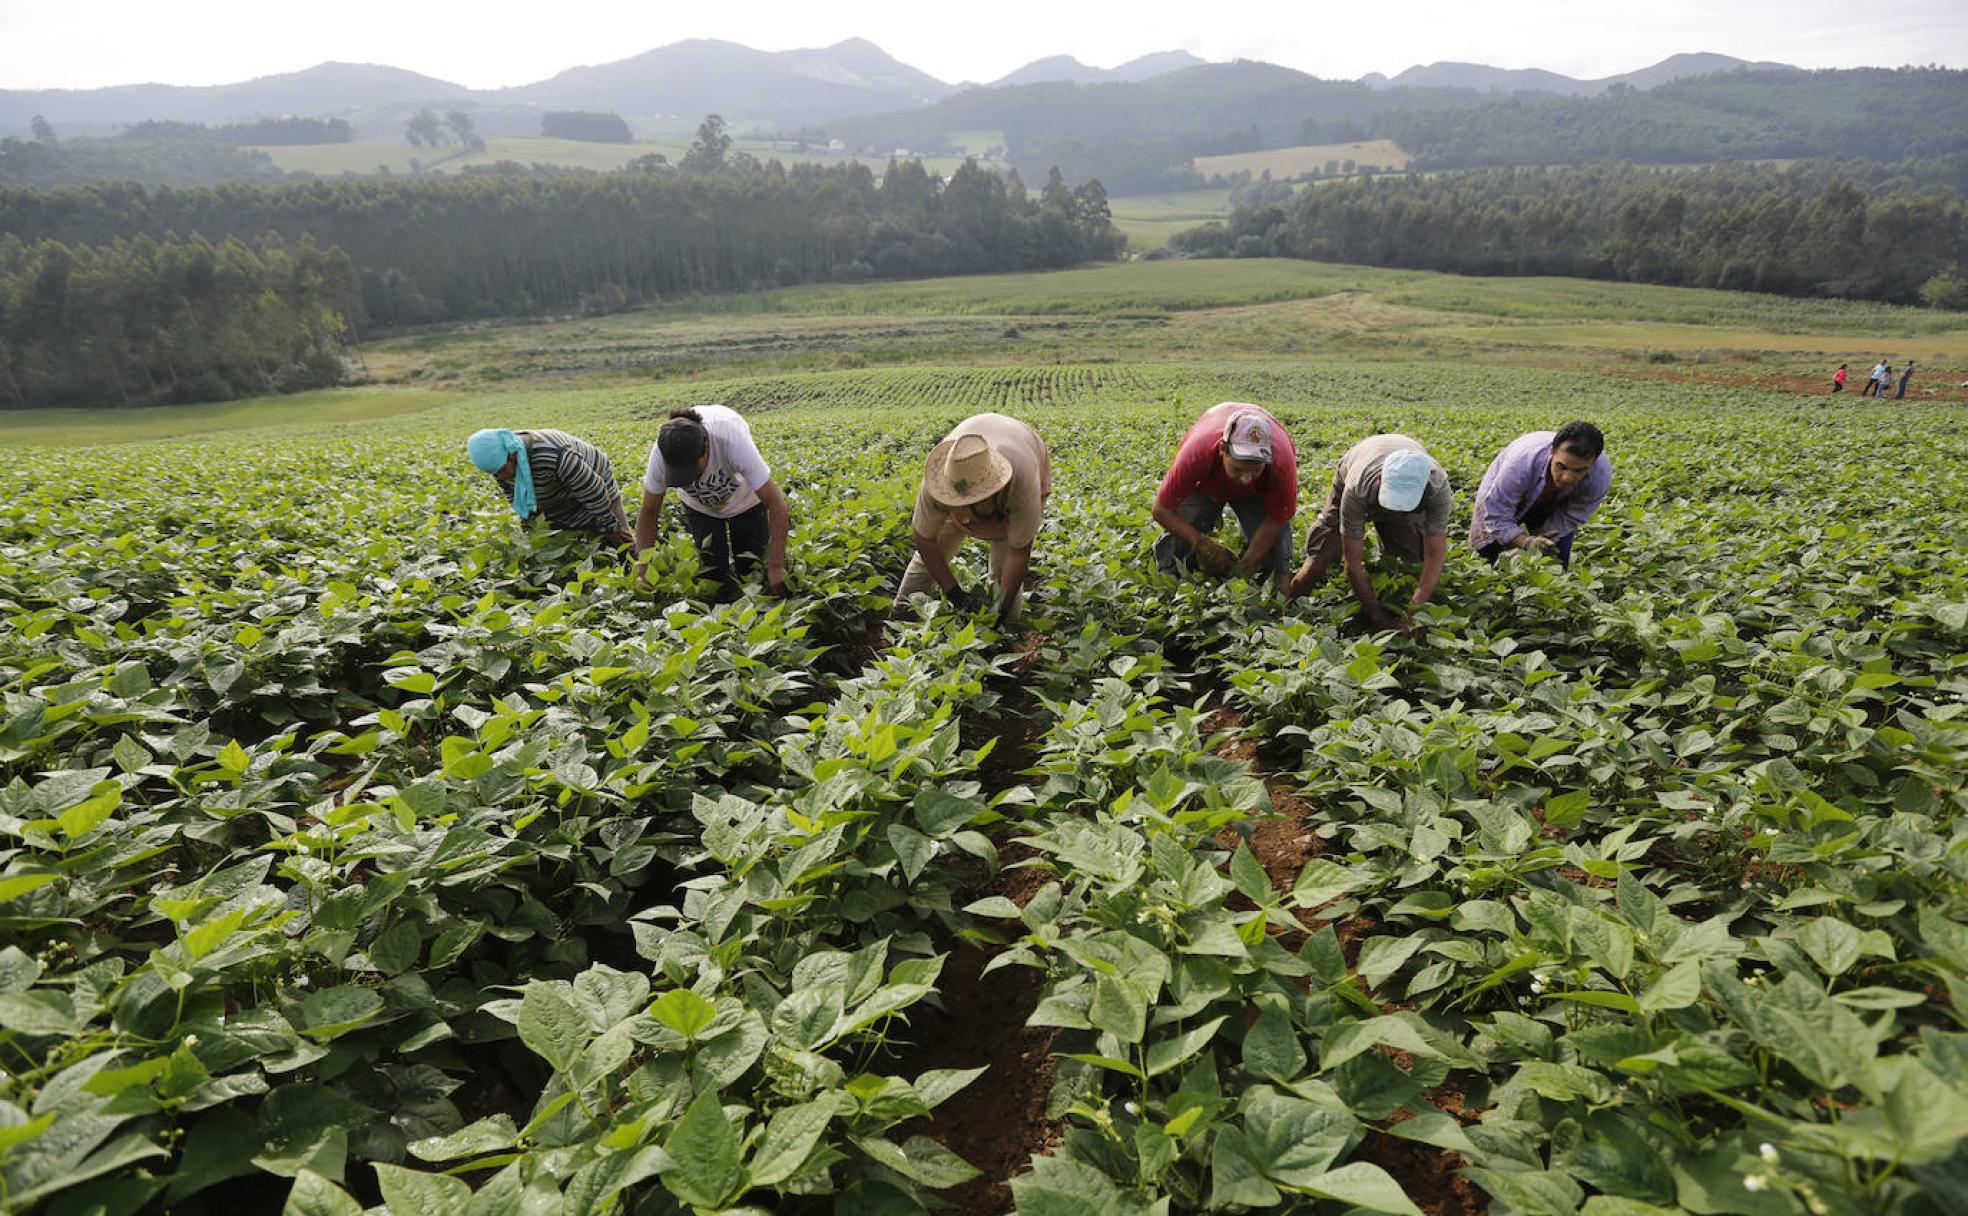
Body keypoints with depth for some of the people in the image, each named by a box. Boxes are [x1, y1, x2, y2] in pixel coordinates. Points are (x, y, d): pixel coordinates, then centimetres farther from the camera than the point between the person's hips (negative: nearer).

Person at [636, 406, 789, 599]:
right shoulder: (661, 453, -33)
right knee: (713, 575, -2)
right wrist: (643, 565, -26)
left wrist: (776, 567, -39)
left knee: (752, 570, -1)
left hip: (745, 501, -2)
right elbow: (648, 512, -16)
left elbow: (776, 504, -37)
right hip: (699, 507, 2)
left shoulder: (734, 442, -42)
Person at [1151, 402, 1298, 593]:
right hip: (1205, 483, 0)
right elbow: (1162, 509, -34)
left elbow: (1275, 520, -27)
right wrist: (1201, 542, -45)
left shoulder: (1282, 462, -42)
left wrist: (1244, 567, -34)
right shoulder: (1198, 453, -45)